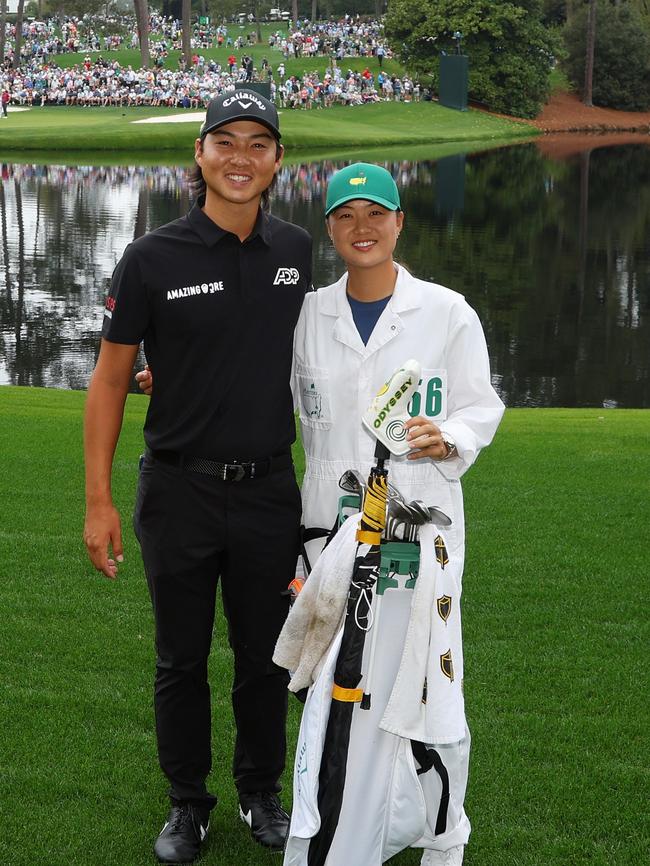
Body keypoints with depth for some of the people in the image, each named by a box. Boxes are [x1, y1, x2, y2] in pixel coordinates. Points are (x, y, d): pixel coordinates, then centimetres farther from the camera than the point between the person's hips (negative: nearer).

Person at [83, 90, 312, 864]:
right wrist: (98, 501, -9)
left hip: (270, 491, 2)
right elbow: (110, 379, -4)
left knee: (265, 656, 13)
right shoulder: (153, 260, -8)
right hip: (180, 491, -2)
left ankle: (262, 795, 32)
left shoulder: (297, 253, 2)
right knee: (181, 659, 10)